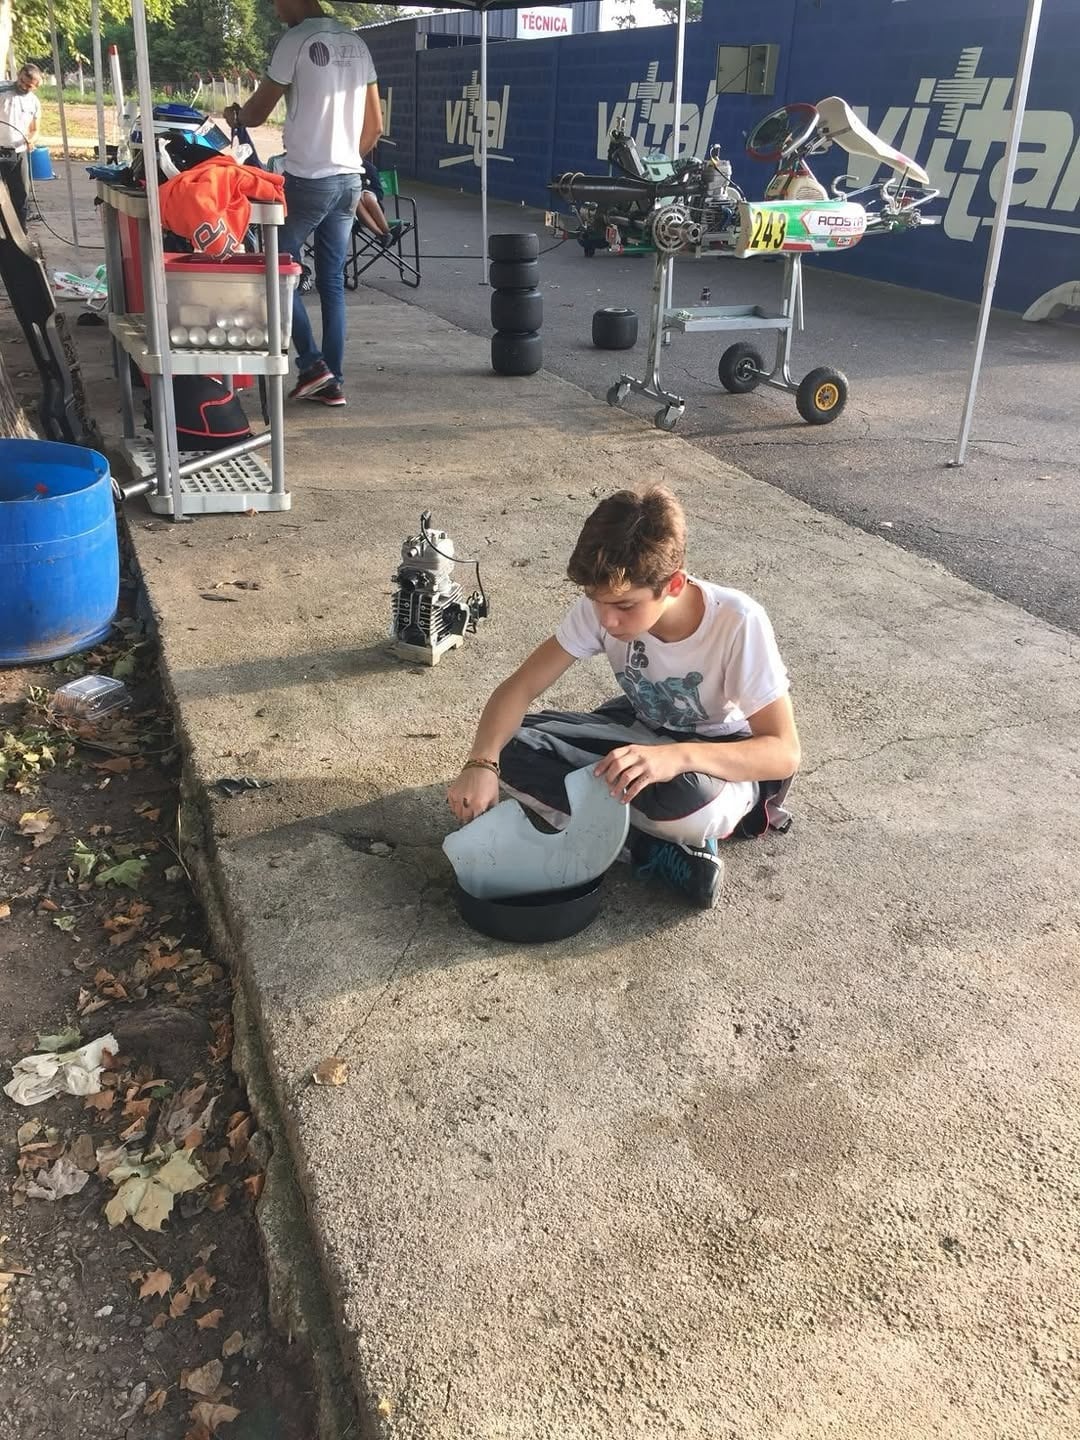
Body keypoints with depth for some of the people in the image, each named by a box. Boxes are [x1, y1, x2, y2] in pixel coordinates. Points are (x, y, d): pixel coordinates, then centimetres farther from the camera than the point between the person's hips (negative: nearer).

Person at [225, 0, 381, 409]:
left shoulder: (296, 40, -10)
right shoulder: (357, 44, 12)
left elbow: (257, 112, -1)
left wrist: (235, 114, 20)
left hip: (308, 180, -7)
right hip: (349, 180, 7)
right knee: (332, 282, 9)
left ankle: (312, 365, 0)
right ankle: (332, 382, 10)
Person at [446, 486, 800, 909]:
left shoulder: (737, 622, -31)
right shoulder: (600, 606, -20)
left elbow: (784, 752, -31)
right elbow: (520, 687, -17)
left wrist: (679, 756, -49)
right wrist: (481, 763, -37)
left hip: (724, 755, -5)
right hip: (643, 730, 5)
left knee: (684, 795, -43)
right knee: (512, 747, -20)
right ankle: (663, 848, -17)